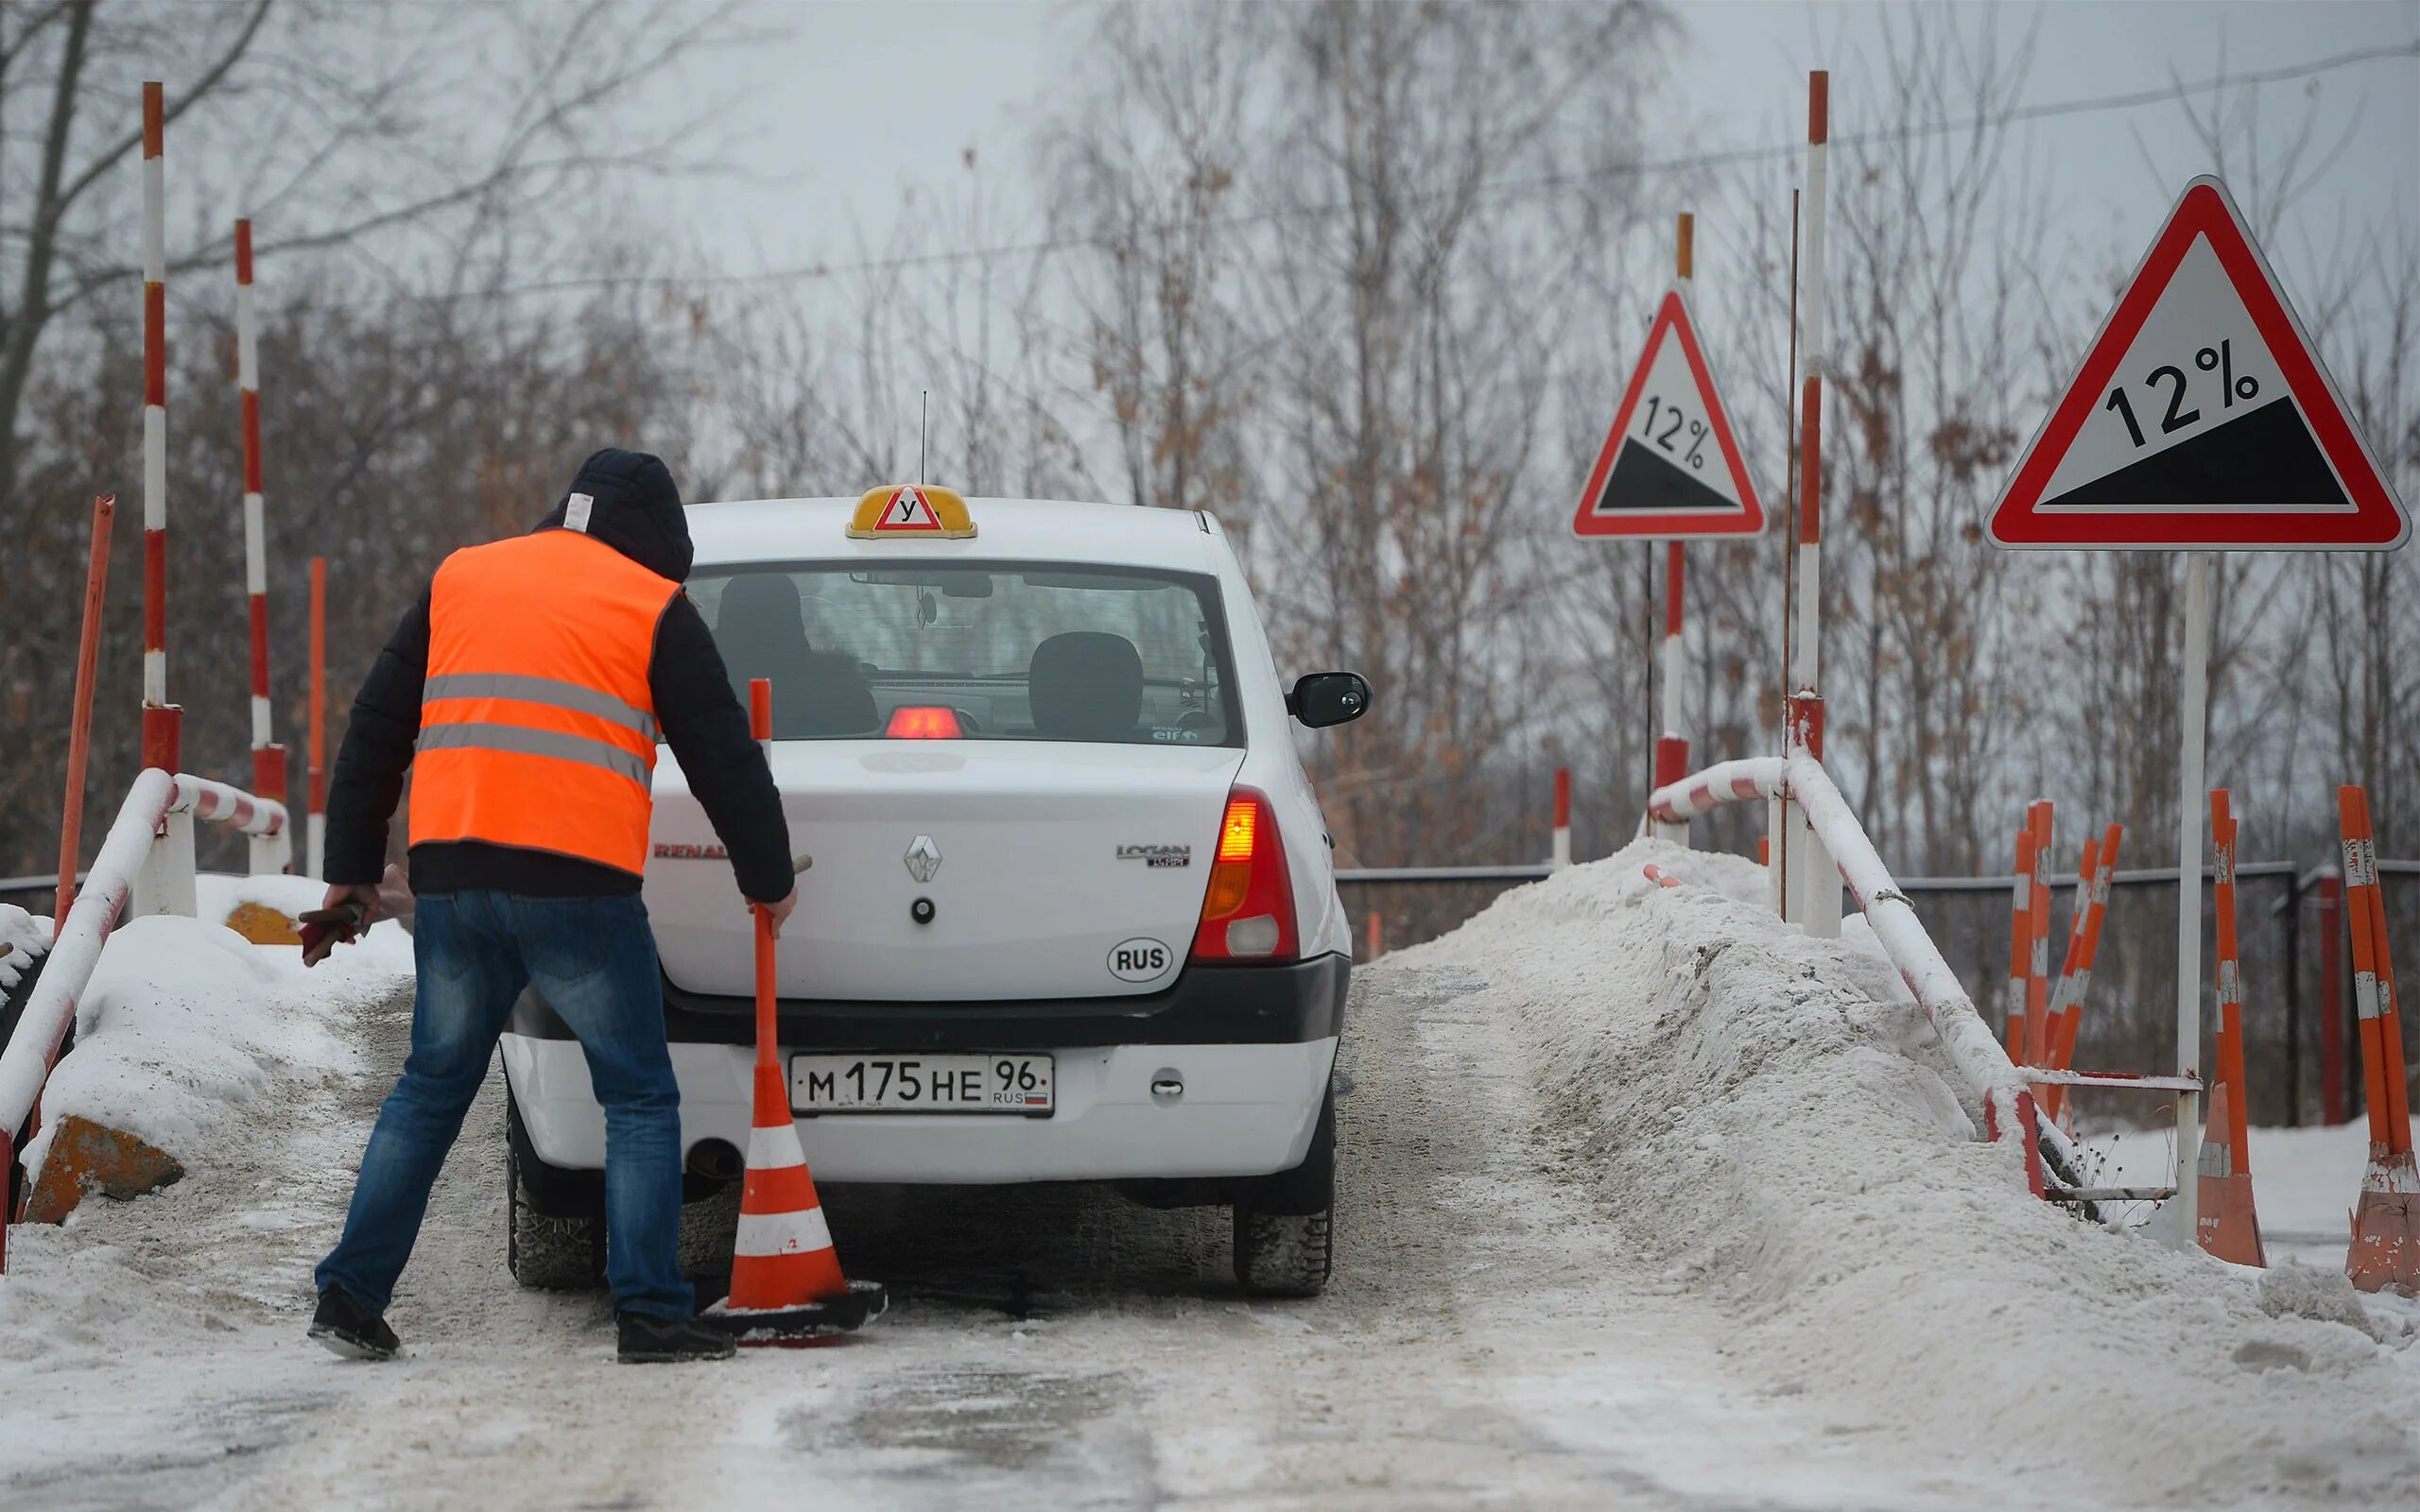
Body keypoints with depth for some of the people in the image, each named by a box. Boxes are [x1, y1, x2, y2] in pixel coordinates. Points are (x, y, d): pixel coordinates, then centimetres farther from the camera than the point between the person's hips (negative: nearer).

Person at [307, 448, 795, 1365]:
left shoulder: (458, 582, 17)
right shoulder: (652, 610, 4)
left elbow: (376, 731, 18)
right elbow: (722, 758, 6)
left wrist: (353, 866, 24)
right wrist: (769, 877, 18)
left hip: (453, 877, 4)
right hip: (577, 881, -4)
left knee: (431, 1088, 15)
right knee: (640, 1099, 5)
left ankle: (351, 1295, 10)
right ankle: (649, 1313, -3)